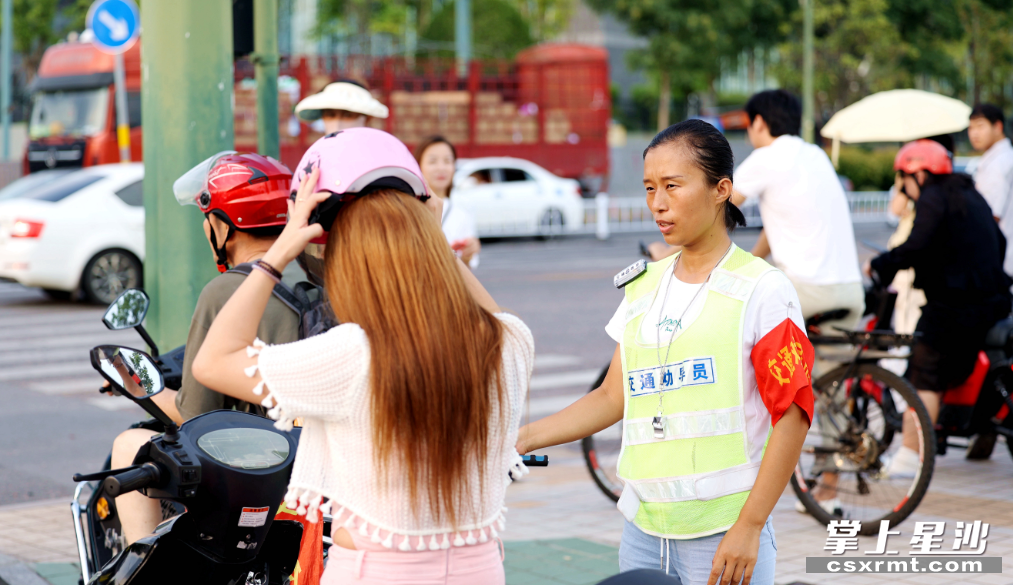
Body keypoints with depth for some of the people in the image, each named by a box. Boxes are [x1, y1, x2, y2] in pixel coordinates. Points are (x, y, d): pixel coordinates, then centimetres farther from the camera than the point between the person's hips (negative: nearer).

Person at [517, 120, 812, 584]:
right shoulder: (644, 286, 12)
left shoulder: (762, 290, -6)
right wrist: (524, 438, 4)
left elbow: (792, 416, -9)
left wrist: (749, 526, -13)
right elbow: (613, 397, 15)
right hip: (643, 530, 5)